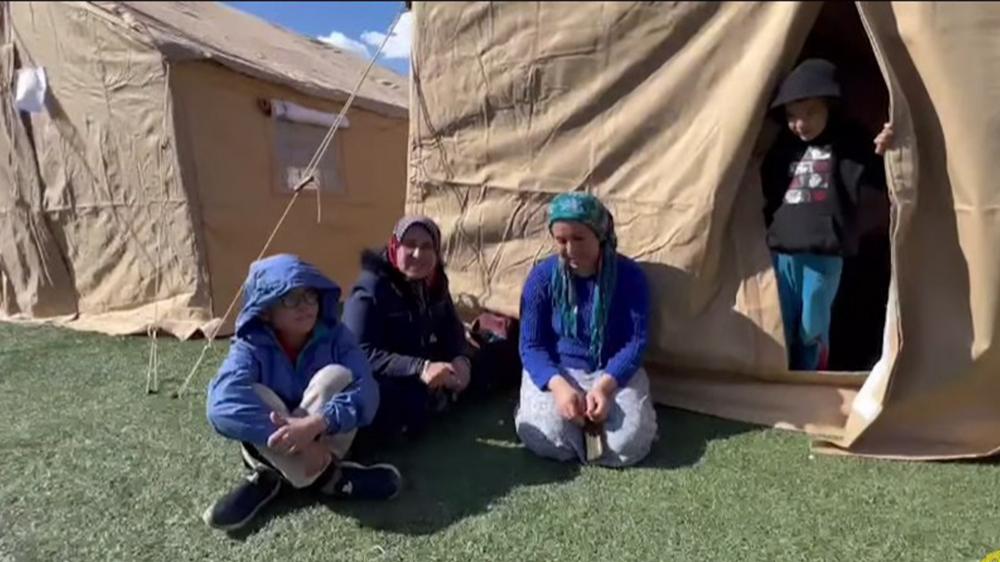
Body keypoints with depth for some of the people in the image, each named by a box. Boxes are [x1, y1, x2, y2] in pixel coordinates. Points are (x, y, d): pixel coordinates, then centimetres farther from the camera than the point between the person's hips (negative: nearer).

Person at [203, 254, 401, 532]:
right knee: (253, 397, -31)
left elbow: (365, 390, -29)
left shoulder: (336, 337, -15)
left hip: (324, 441, 1)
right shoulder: (251, 347, -19)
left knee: (335, 376, -28)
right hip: (273, 451, 0)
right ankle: (326, 478, -23)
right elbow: (223, 402, -39)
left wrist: (316, 424, -46)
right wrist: (295, 442, -46)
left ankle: (270, 479, -18)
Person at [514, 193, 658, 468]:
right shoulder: (542, 277, -10)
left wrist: (604, 386, -27)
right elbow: (532, 346, -9)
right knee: (546, 439, -27)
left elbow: (636, 342, -10)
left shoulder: (630, 275, -10)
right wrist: (559, 386, -28)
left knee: (629, 443, -25)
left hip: (614, 372, 0)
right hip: (556, 371, 0)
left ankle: (589, 413, 6)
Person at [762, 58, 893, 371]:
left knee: (813, 327, 6)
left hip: (825, 254, -3)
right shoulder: (783, 146, 11)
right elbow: (766, 193, 20)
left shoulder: (847, 142, 0)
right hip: (783, 251, 4)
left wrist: (880, 156, -24)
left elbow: (868, 184, -8)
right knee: (782, 325, 11)